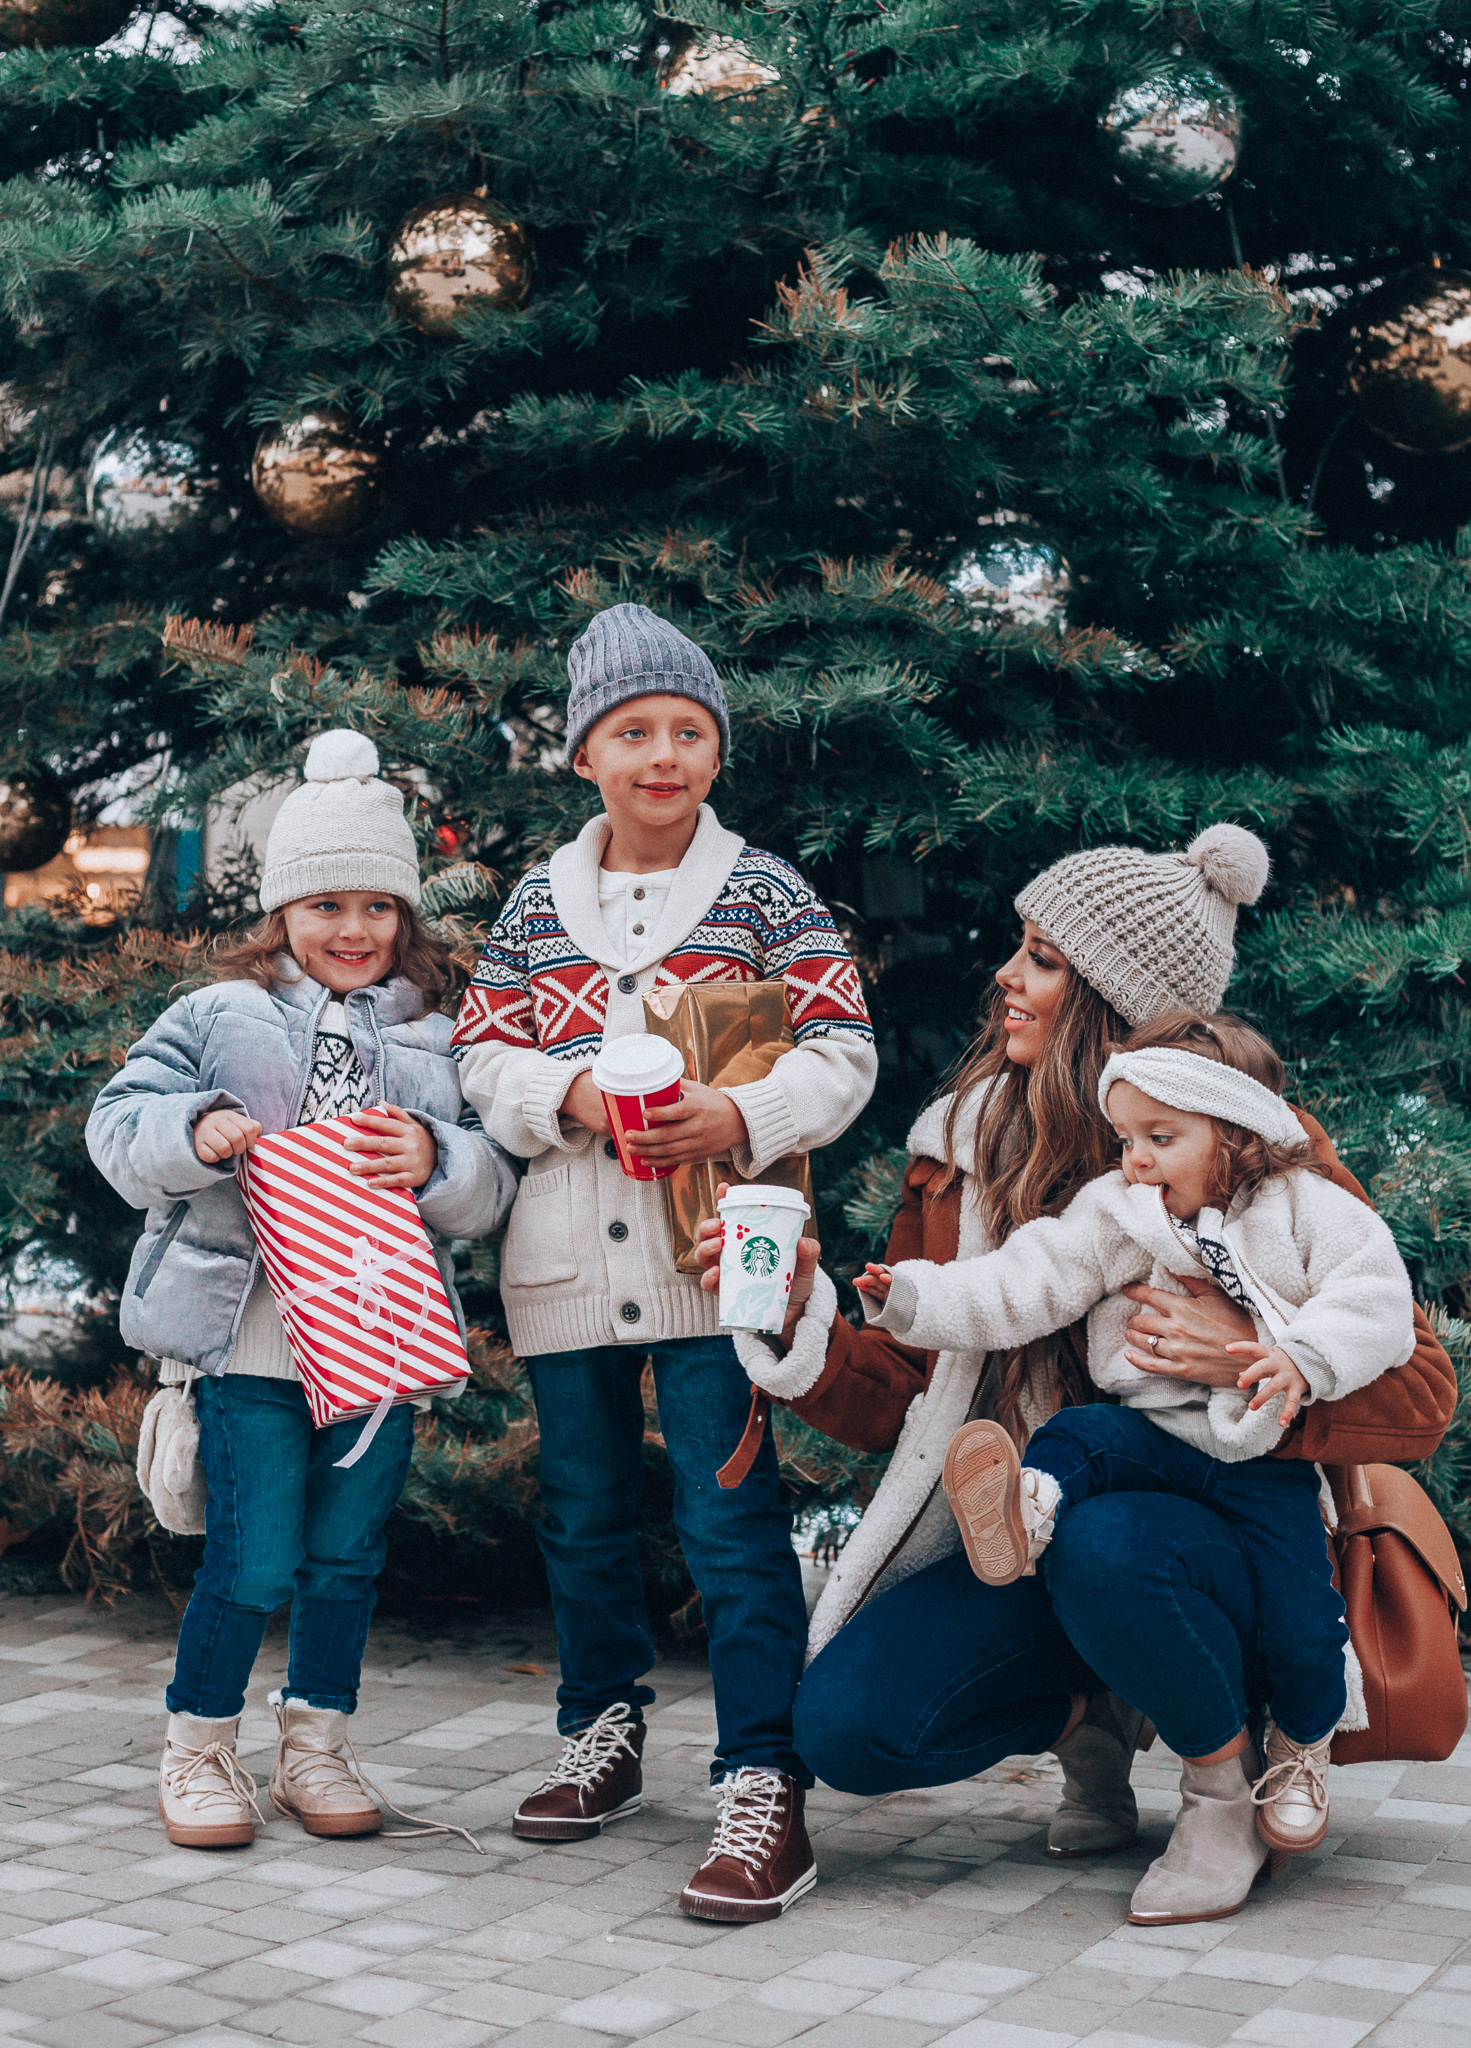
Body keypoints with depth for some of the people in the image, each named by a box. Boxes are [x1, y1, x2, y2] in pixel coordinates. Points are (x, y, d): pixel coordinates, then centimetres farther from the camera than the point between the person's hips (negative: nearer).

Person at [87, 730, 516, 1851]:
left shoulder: (436, 1039, 8)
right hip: (253, 1339, -2)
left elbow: (493, 1183, 3)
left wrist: (435, 1163, -17)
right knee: (254, 1558, -3)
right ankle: (201, 1746, 18)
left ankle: (316, 1745, 28)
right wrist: (194, 1134, -17)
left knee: (347, 1553, 11)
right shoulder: (216, 1019, 4)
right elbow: (119, 1125, 2)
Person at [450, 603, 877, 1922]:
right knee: (584, 1509, 15)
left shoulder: (764, 893, 1)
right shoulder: (539, 902, 10)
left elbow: (842, 1050, -2)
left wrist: (743, 1116, -20)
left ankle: (764, 1783, -3)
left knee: (730, 1517, -8)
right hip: (567, 1253, 4)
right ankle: (604, 1732, 32)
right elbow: (482, 1053, 9)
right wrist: (570, 1096, -11)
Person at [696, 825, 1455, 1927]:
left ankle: (1229, 1783, -6)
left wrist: (1253, 1356, -26)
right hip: (1028, 1540, 4)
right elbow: (906, 1398, 8)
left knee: (1100, 1543, -39)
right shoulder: (968, 1147, 6)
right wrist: (801, 1314, -9)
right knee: (845, 1722, -19)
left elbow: (1417, 1394, -10)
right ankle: (1093, 1719, 11)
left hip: (1224, 1538, -4)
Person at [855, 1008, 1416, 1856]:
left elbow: (1376, 1303, -10)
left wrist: (1302, 1360, -26)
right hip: (1152, 1431, 3)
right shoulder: (1114, 1214, 7)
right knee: (1077, 1435, -26)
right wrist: (913, 1298, -14)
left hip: (1263, 1449, -3)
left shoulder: (1309, 1210, -1)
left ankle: (1302, 1751, 17)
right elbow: (1020, 1288, -1)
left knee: (1300, 1620, -8)